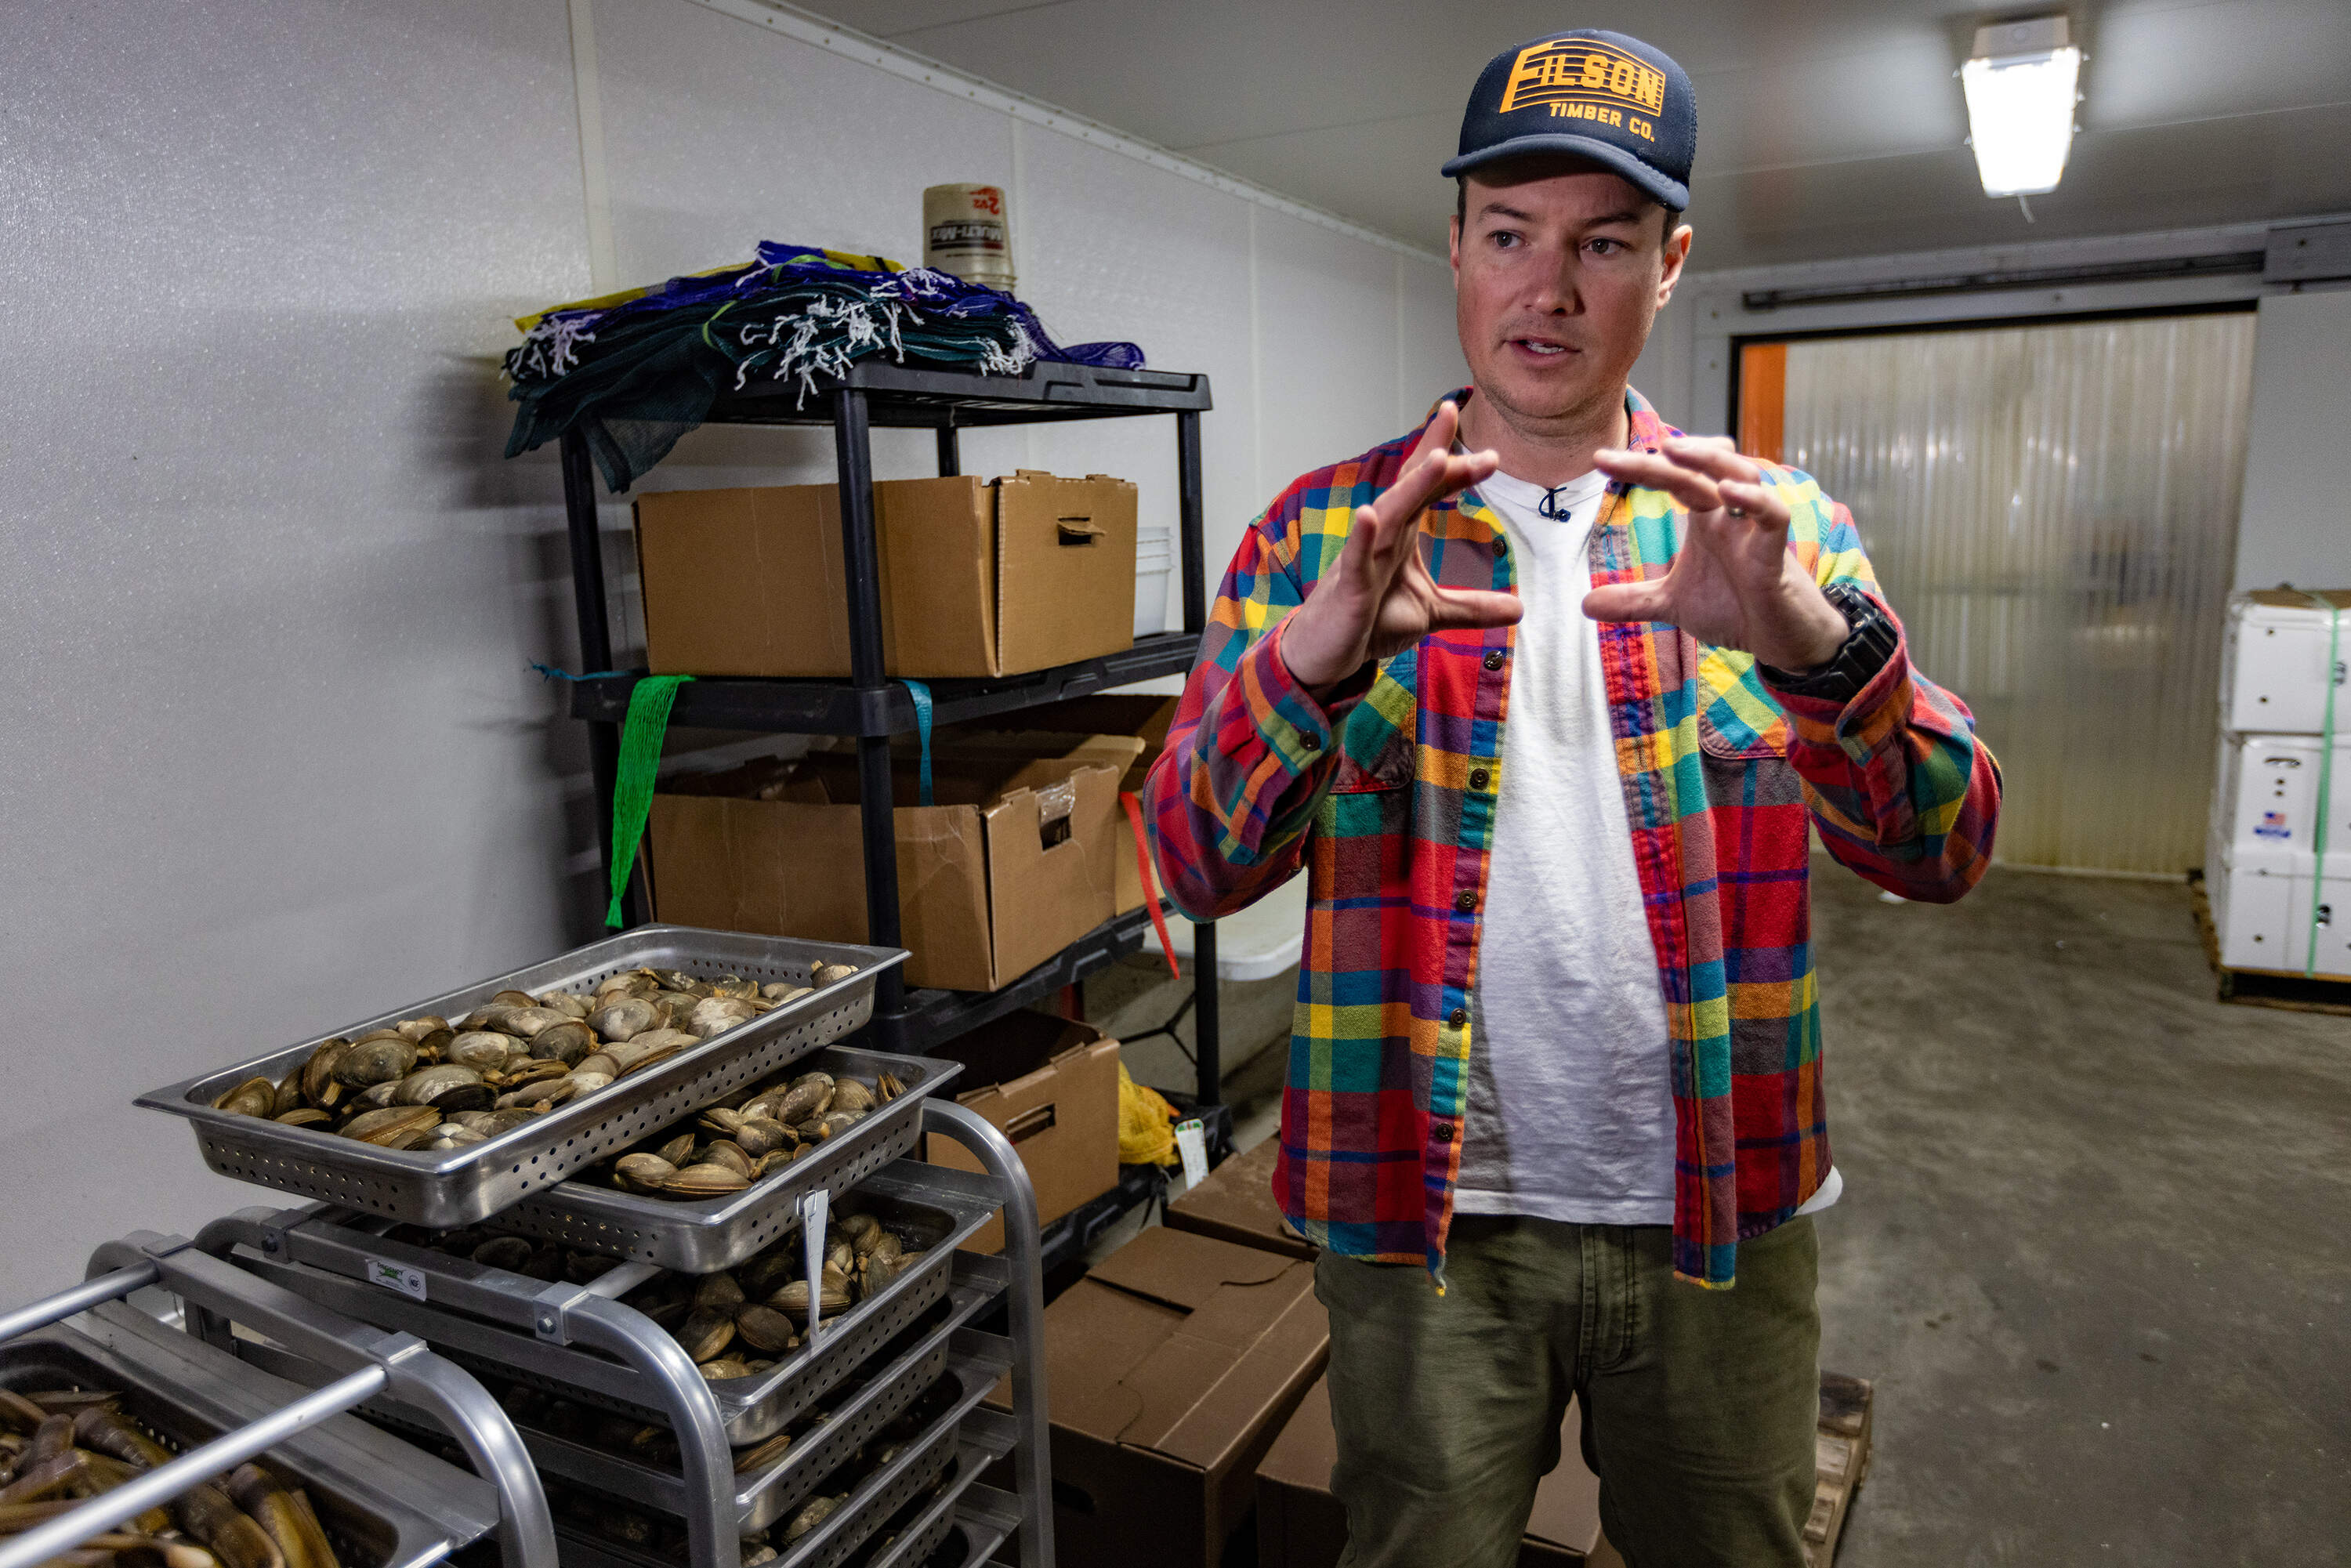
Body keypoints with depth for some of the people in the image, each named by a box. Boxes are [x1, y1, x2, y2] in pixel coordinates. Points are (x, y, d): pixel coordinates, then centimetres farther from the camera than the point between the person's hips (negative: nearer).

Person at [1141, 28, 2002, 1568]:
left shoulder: (1769, 525, 0)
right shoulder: (1327, 530, -3)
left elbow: (1944, 853, -8)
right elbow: (1199, 863, -11)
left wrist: (1809, 639, -29)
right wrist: (1321, 649, -31)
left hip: (1724, 1212, 2)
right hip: (1425, 1218, -1)